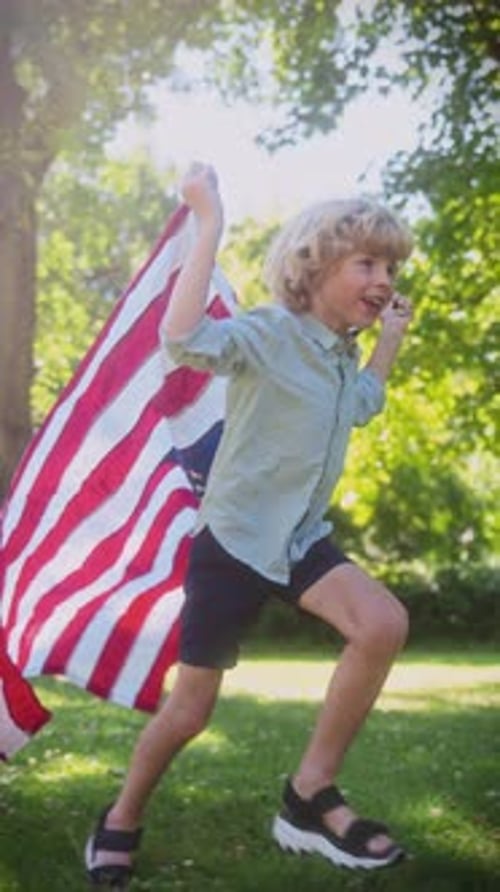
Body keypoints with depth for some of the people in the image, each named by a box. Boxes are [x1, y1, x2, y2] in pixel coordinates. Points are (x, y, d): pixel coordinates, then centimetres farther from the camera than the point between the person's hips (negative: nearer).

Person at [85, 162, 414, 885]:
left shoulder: (342, 353, 6)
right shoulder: (268, 333, -18)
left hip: (300, 538, 6)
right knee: (189, 712, 1)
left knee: (384, 624, -23)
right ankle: (122, 820, 30)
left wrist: (391, 338, 19)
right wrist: (209, 225, -38)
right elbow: (184, 338, -40)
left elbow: (360, 405, 30)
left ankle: (309, 799, -12)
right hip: (232, 540, -6)